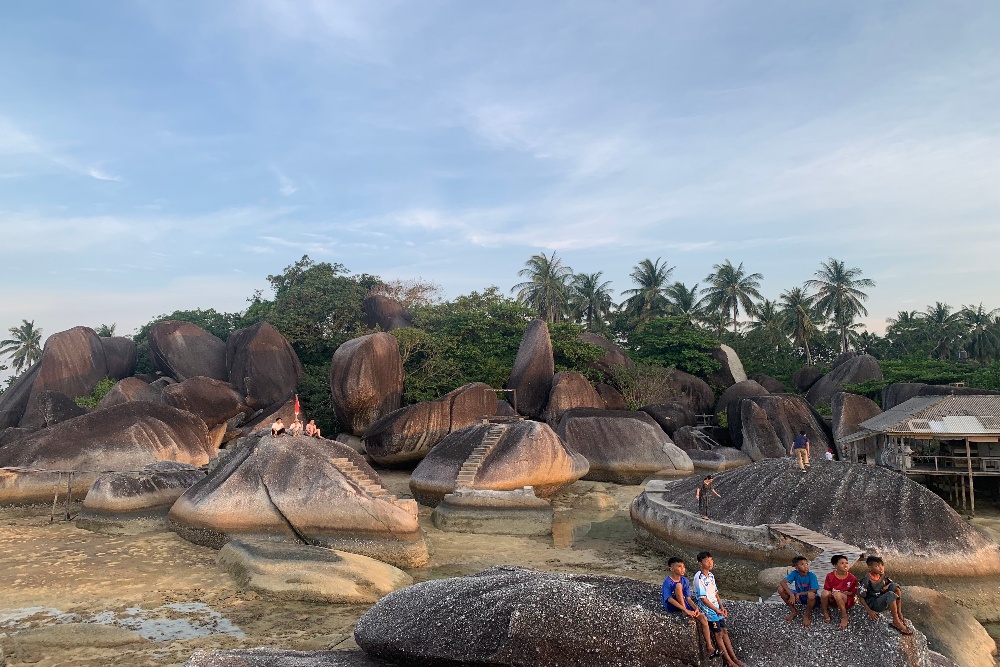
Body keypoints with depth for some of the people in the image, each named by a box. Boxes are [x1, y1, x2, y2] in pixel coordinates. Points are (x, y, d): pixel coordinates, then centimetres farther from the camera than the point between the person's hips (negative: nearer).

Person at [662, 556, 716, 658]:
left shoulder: (685, 580, 1)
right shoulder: (667, 582, -19)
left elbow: (688, 598, -1)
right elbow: (670, 599, -29)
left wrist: (695, 608, -21)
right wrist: (686, 610, -35)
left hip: (684, 605, 6)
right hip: (672, 607, -6)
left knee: (703, 618, -16)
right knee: (679, 586, -29)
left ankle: (709, 648, -11)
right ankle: (684, 613, -24)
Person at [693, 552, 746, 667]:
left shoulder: (711, 575, 7)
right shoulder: (699, 578, -19)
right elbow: (703, 598, -19)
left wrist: (722, 607, 4)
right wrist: (716, 610, -16)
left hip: (717, 608, 8)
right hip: (708, 609, -8)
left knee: (724, 631, 9)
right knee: (718, 634, -2)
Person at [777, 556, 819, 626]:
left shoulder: (812, 575, -20)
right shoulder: (794, 573, -14)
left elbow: (814, 591, -27)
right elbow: (783, 582, -25)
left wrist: (799, 594, -26)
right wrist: (791, 595, -36)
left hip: (809, 599, -3)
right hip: (798, 597, 3)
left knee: (811, 594, -39)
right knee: (780, 589, -18)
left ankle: (807, 616, -10)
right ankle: (794, 611, 3)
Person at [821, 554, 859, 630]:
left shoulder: (852, 578, -8)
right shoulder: (830, 576, -6)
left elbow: (853, 593, -5)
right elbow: (826, 590, 1)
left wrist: (841, 593, -18)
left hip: (847, 601, -2)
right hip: (832, 599, 2)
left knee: (837, 594, -36)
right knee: (824, 593, -31)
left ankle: (844, 617, -16)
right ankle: (825, 612, -5)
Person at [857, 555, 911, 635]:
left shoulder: (882, 576, -2)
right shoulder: (866, 580, -22)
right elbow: (860, 596, -17)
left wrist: (886, 587, -13)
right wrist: (869, 611, -20)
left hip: (881, 601, 7)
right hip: (872, 604, -7)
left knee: (895, 586, -11)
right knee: (891, 595, -31)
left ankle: (899, 614, -10)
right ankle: (896, 622, -20)